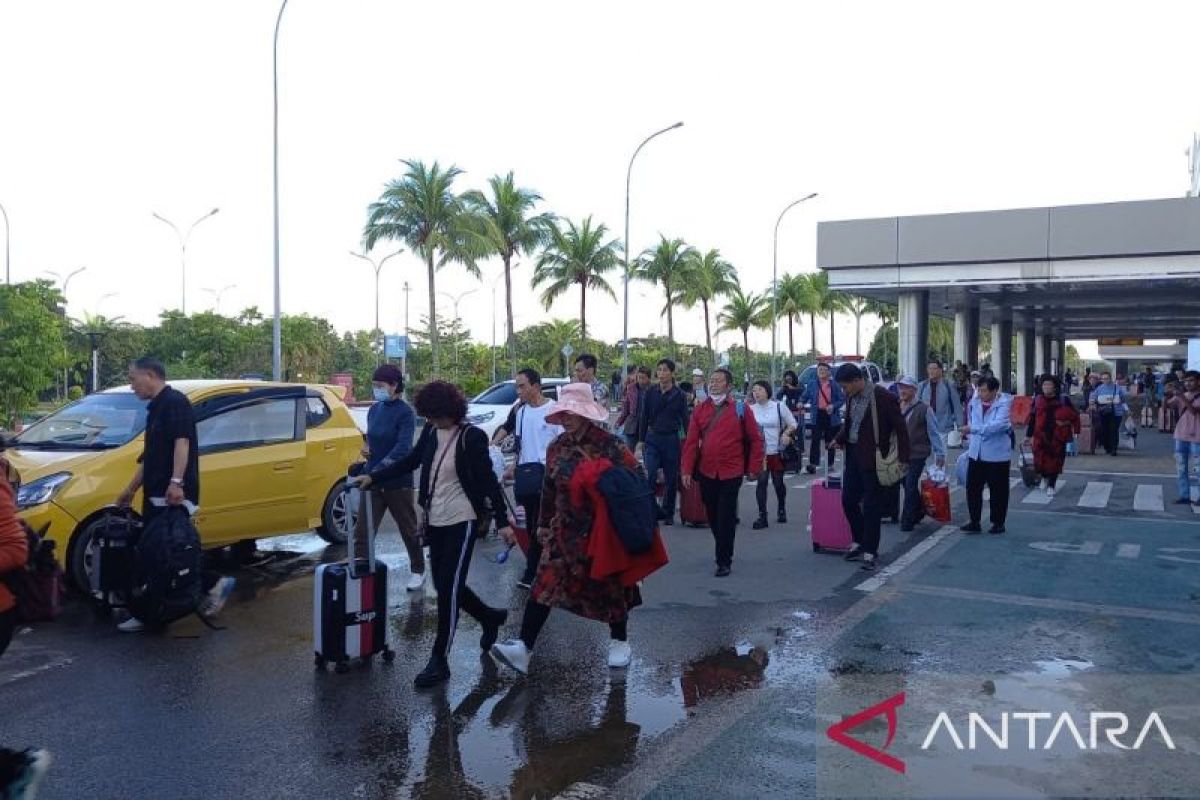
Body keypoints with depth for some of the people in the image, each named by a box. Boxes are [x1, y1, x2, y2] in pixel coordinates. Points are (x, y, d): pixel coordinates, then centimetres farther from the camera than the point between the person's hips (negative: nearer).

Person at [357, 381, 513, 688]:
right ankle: (490, 617, 38)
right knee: (445, 586, 14)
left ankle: (439, 660, 2)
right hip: (435, 520, 7)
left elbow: (489, 480, -12)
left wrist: (502, 521, -13)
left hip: (461, 521, -7)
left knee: (448, 588, -7)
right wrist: (373, 477, 11)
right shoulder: (431, 431, 3)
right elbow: (410, 461, 16)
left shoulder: (471, 437, -15)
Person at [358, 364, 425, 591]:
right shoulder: (374, 410, 6)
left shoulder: (404, 412, -14)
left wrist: (377, 471, -30)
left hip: (397, 481, -6)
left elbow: (402, 449, -23)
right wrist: (367, 448, -1)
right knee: (362, 530, 0)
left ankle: (418, 571, 29)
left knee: (409, 529, 11)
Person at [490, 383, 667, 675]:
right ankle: (524, 647, -5)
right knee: (545, 584, -5)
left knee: (610, 586, 10)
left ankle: (620, 642, 31)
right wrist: (544, 523, 17)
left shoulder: (609, 445, -13)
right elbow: (549, 489, 13)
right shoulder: (557, 447, 4)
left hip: (603, 531, -4)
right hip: (566, 531, 4)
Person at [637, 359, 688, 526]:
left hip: (671, 439, 0)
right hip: (652, 438, 0)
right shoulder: (650, 393, 2)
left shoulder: (679, 395, -1)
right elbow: (643, 417, 7)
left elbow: (685, 420, 3)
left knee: (671, 478, 6)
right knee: (650, 475, -11)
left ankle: (668, 513, 20)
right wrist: (641, 440, 4)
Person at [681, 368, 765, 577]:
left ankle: (724, 561, 5)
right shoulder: (700, 410, 5)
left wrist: (752, 468, -1)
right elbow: (691, 442, 2)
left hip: (731, 473, -4)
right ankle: (724, 551, 31)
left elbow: (755, 440, 2)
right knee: (713, 517, 13)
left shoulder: (741, 409, -2)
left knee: (726, 518, -3)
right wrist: (687, 470, -4)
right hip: (706, 473, 4)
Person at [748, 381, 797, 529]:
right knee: (761, 482, -5)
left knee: (778, 482, 9)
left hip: (777, 451, -1)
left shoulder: (779, 406, -3)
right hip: (759, 452, 1)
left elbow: (792, 423, 4)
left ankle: (782, 511, 31)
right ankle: (762, 516, -2)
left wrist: (786, 434, -12)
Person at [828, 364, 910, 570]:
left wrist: (903, 458, -16)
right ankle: (860, 542, 27)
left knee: (872, 506, 0)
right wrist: (839, 439, 8)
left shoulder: (882, 396, -15)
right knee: (848, 500, 10)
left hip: (873, 459, -7)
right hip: (853, 455, 7)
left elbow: (900, 427, -13)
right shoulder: (851, 397, 6)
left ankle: (869, 552, 9)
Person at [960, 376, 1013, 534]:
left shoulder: (1004, 404, -15)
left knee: (998, 491, 7)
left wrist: (973, 429, -34)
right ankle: (974, 522, 16)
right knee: (972, 488, 5)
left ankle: (998, 523, 21)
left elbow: (999, 425, -29)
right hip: (976, 453, 5)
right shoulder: (975, 402, 3)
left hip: (997, 454, -5)